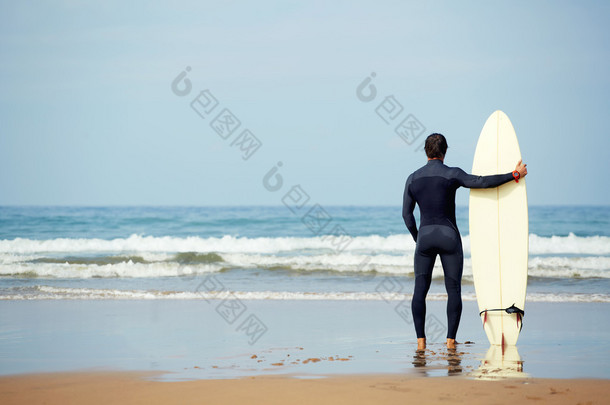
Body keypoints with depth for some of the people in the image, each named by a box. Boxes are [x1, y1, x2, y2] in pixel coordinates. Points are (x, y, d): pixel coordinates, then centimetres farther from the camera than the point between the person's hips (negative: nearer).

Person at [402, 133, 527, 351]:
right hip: (449, 237, -2)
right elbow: (482, 182, -17)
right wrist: (515, 175, -9)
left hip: (425, 237, 2)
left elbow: (407, 214, 7)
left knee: (420, 289, 4)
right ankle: (451, 340, -3)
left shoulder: (413, 178, 5)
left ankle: (420, 340, -4)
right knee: (453, 289, 3)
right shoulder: (452, 174, -6)